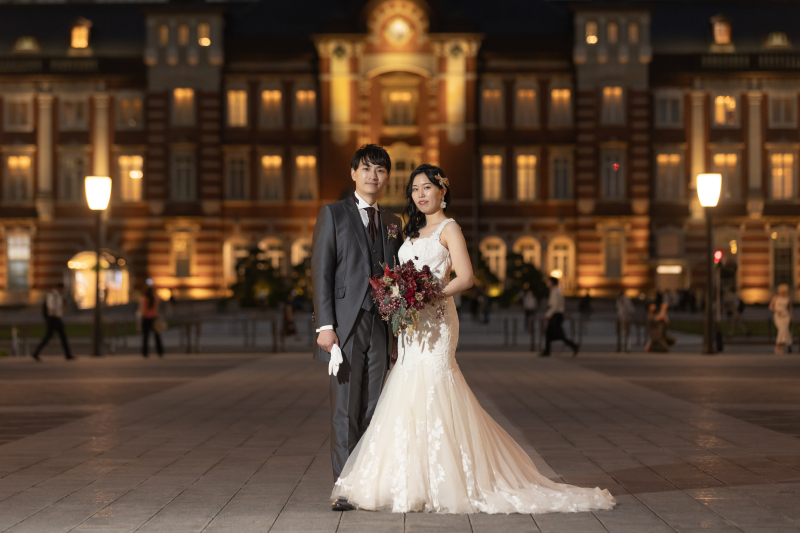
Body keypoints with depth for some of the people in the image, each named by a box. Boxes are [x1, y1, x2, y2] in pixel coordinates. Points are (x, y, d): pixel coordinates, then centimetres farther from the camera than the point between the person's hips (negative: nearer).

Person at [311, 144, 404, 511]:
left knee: (372, 409, 4)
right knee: (345, 408, -5)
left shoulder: (392, 223, 17)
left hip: (380, 327, 4)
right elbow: (321, 271, -4)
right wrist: (325, 325, -13)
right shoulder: (333, 214, 3)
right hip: (345, 324, -4)